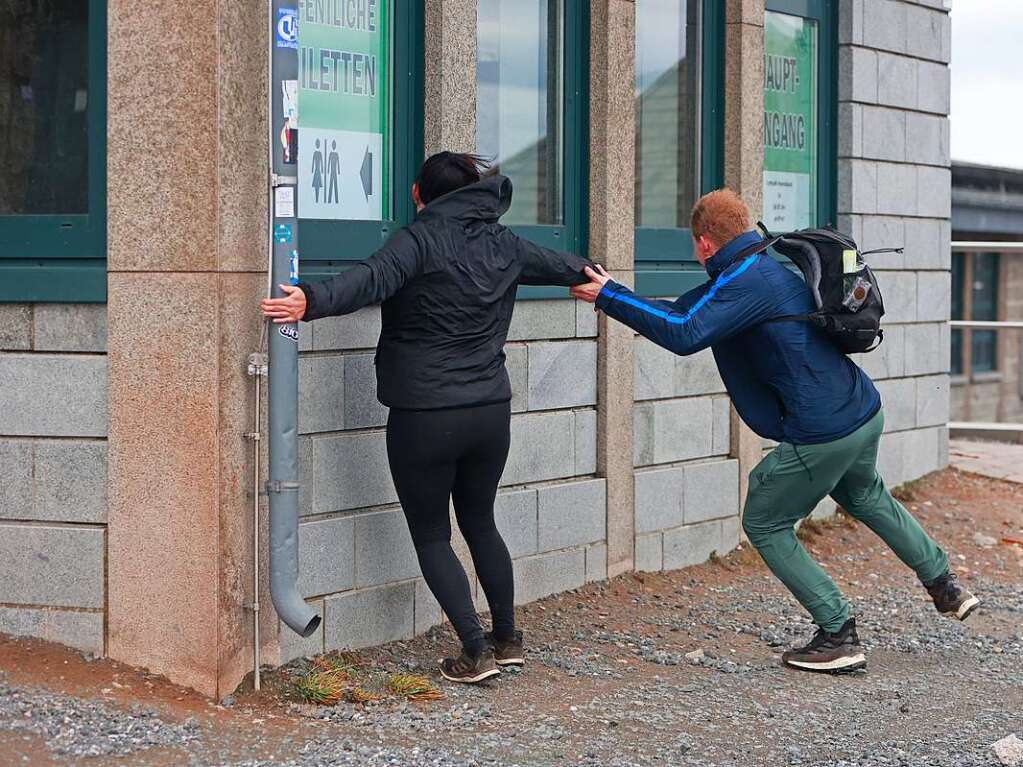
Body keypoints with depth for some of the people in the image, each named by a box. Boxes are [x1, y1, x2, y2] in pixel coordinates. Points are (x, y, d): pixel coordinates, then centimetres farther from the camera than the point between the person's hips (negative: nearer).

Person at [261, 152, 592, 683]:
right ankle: (507, 639, 31)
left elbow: (372, 280, -30)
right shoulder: (503, 244, 10)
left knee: (431, 535, 6)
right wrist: (582, 273, 53)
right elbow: (547, 261, 31)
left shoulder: (421, 239, -10)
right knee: (480, 523, 23)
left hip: (424, 416, -6)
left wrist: (314, 302, -44)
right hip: (491, 411, 6)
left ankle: (475, 651, -1)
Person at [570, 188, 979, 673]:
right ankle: (944, 586, 44)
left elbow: (685, 334, -31)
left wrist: (609, 297, -25)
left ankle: (838, 636, 5)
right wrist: (613, 296, 22)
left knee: (764, 525, 8)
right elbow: (687, 313, 22)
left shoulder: (745, 282, -18)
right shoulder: (767, 268, 13)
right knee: (865, 496, 36)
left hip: (822, 433, -10)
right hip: (865, 414, 10)